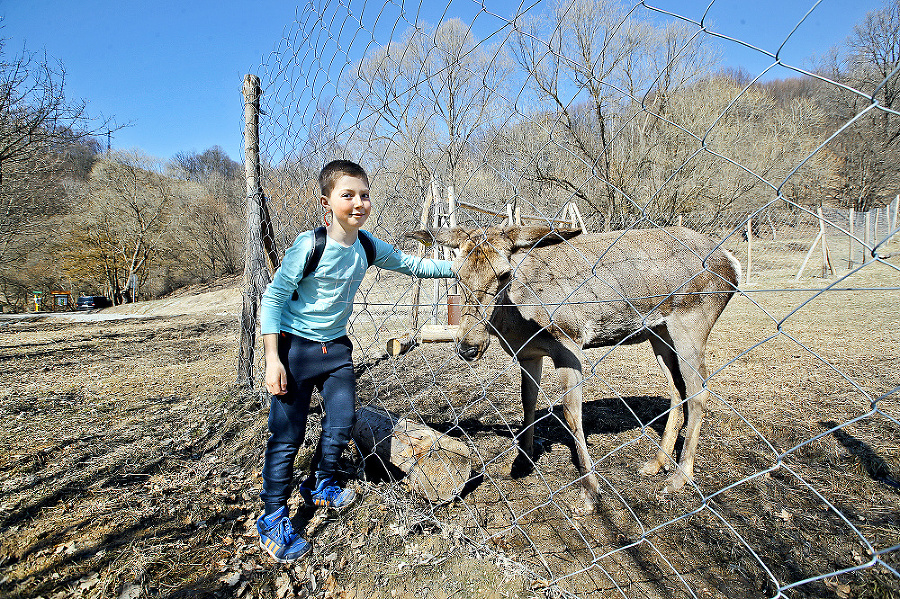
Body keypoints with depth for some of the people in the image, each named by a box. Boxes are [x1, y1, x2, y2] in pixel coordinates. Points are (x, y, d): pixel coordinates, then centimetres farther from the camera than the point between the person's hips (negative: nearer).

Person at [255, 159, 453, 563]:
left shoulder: (368, 246, -5)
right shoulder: (309, 245, -22)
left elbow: (412, 265, 6)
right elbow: (273, 299, -17)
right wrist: (272, 359, -20)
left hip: (336, 346, 6)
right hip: (295, 347, -6)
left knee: (342, 421, 13)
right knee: (286, 434, 0)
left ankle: (320, 485, 39)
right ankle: (274, 519, 19)